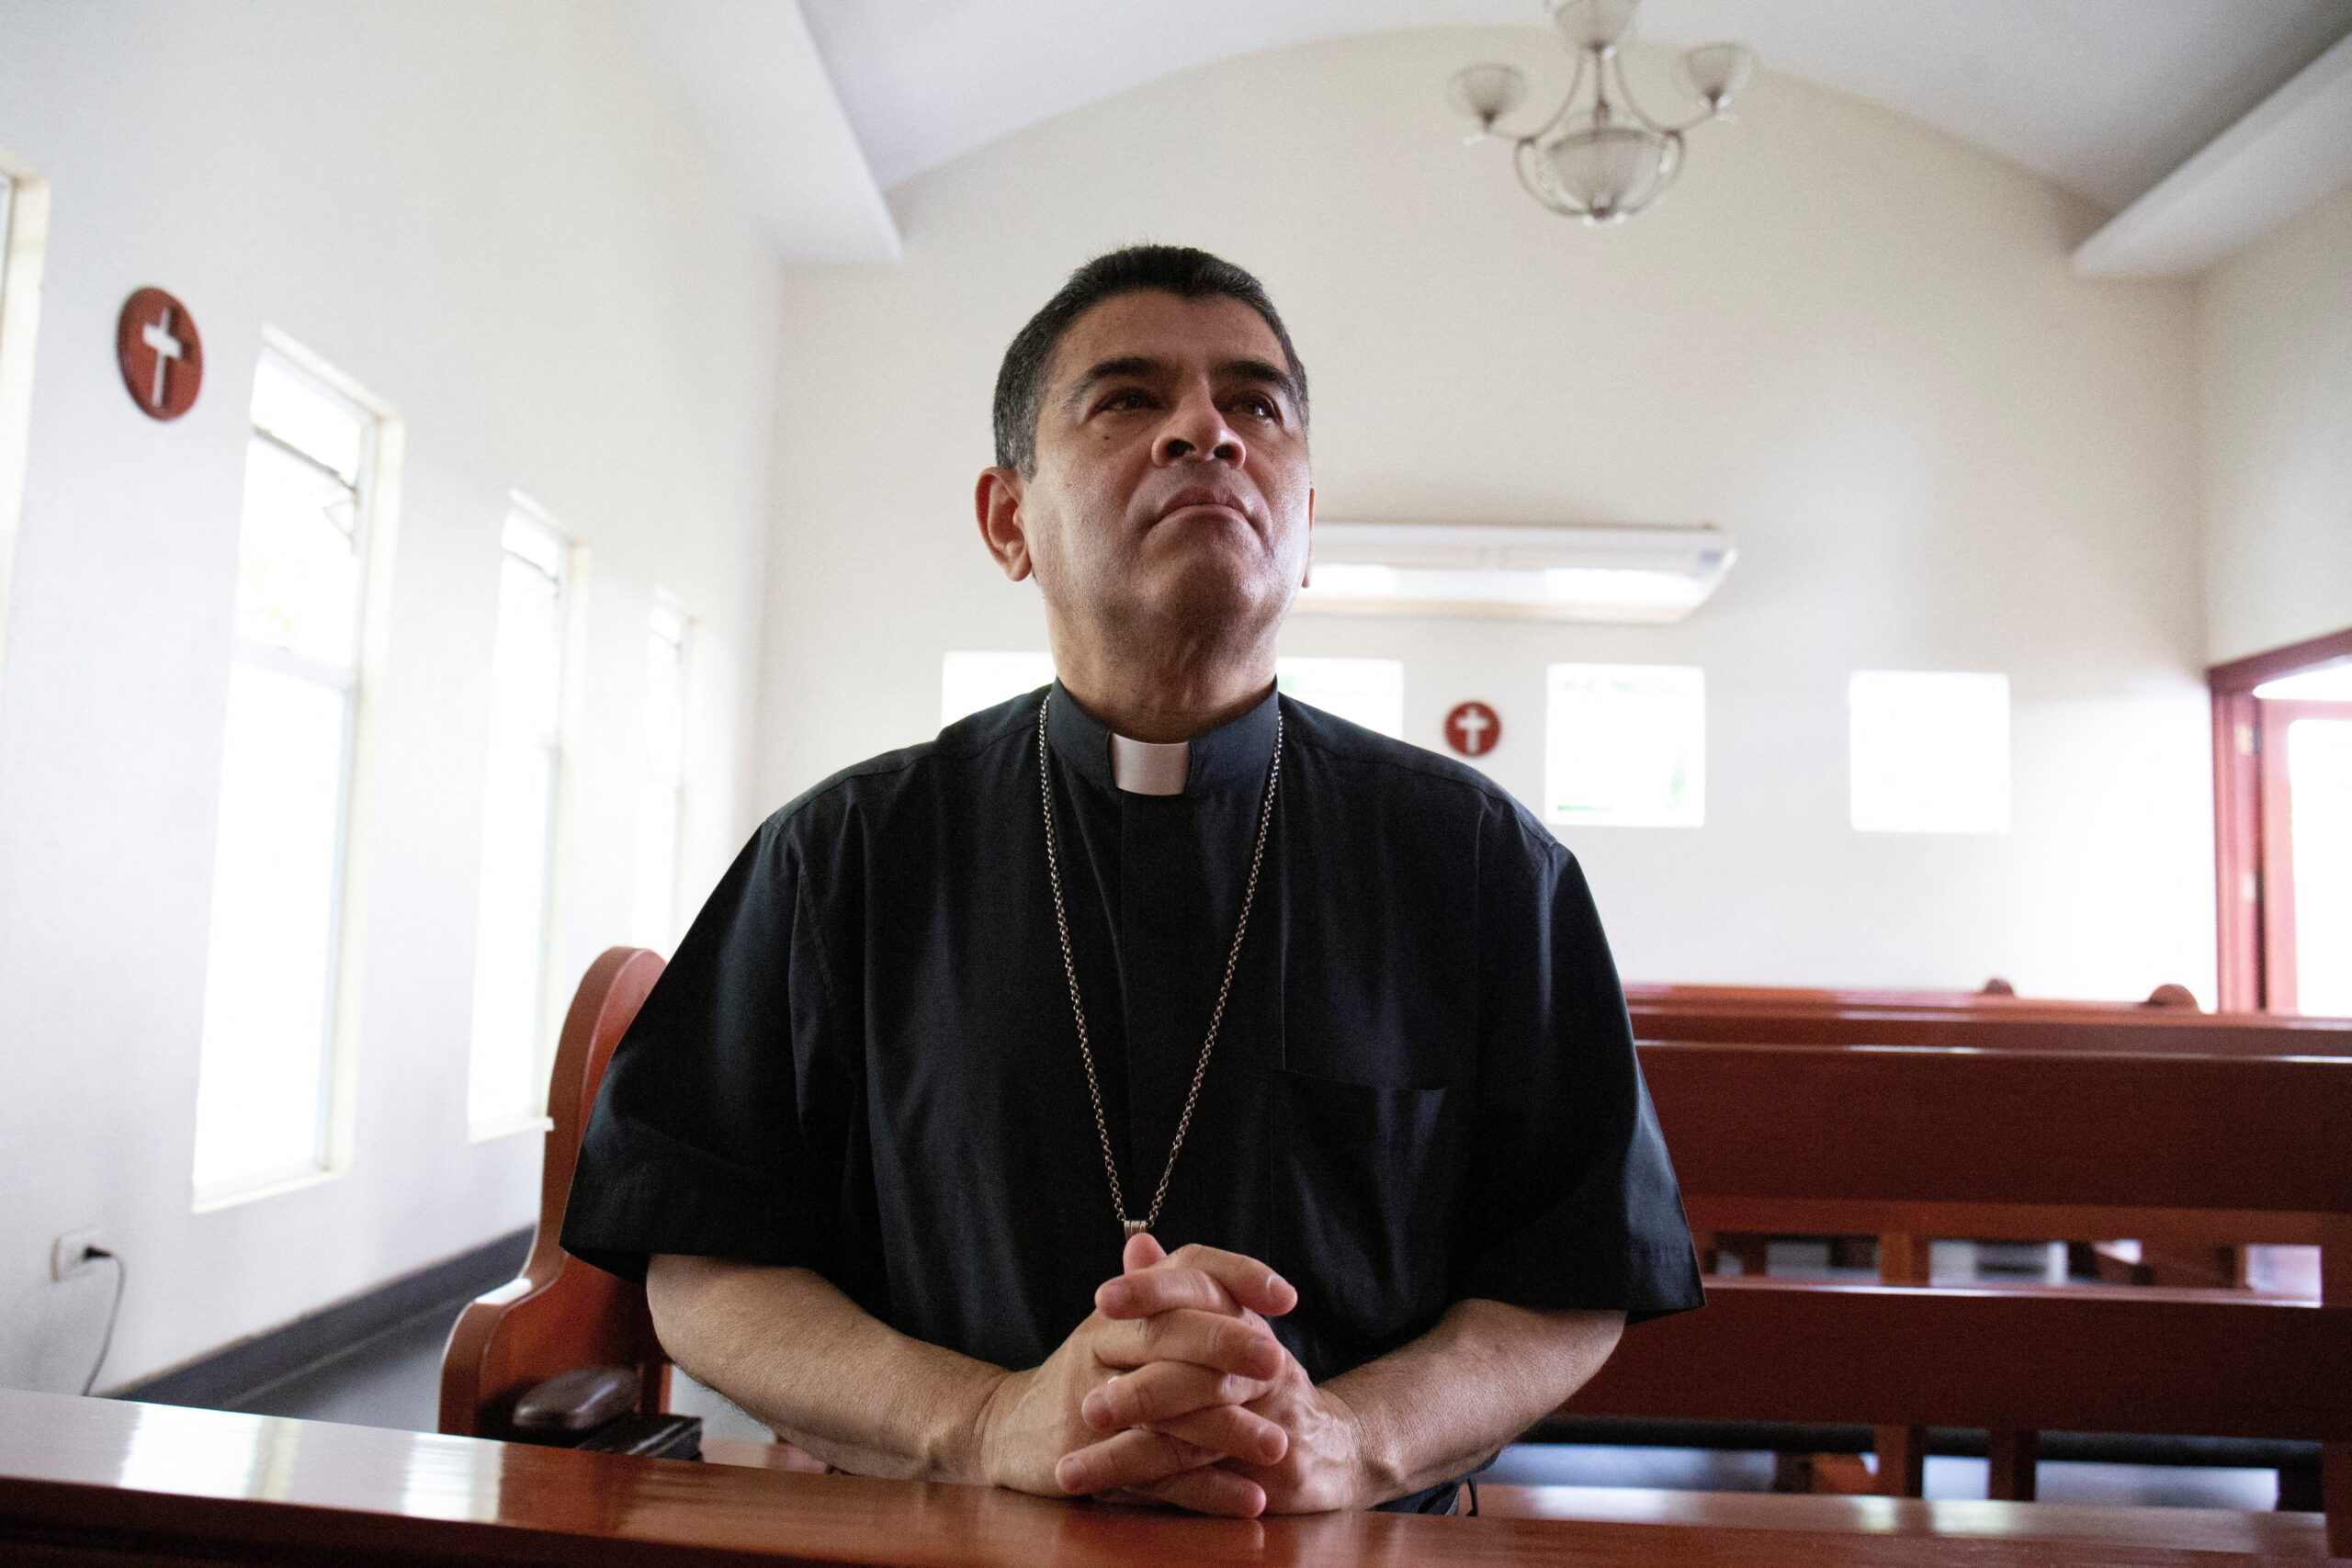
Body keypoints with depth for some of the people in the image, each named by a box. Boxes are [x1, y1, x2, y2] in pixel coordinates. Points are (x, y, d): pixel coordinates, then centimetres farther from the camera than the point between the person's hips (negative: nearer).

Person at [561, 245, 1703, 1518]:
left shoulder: (1483, 861, 1)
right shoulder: (843, 854, 0)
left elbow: (1573, 1285, 2)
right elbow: (700, 1266, 0)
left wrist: (1344, 1437, -17)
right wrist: (989, 1424, -17)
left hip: (1354, 1554, 1)